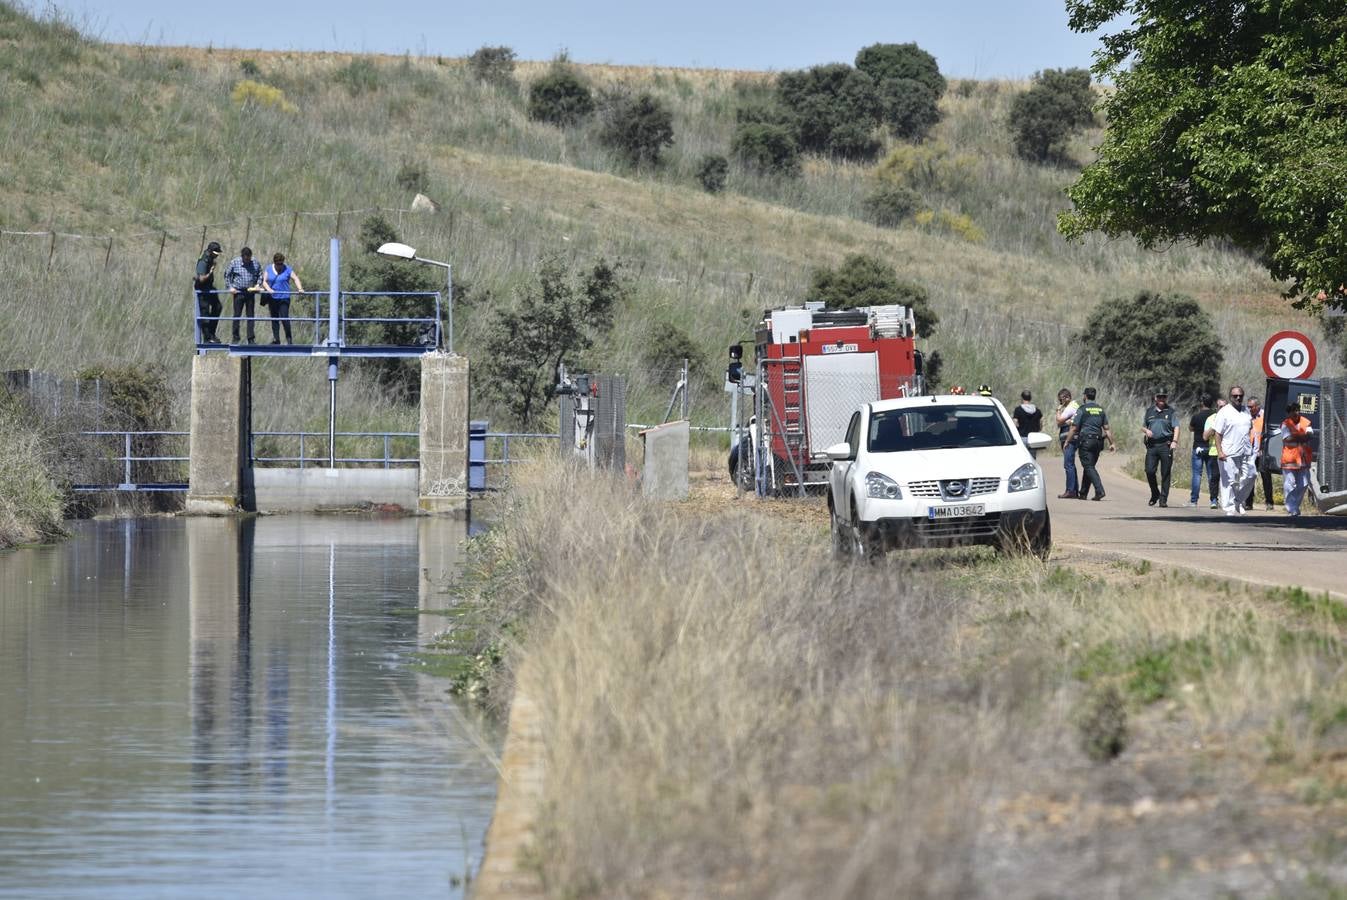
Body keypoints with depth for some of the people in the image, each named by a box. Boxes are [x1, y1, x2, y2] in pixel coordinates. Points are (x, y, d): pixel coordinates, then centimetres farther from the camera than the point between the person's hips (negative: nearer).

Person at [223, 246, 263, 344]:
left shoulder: (256, 264, 3)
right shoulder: (234, 263, -3)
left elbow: (260, 275, 17)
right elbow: (227, 275, 6)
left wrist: (258, 284, 0)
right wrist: (230, 287, -4)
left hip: (250, 292, 2)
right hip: (238, 292, -2)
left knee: (251, 316, 4)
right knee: (237, 316, 0)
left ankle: (251, 339, 9)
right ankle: (235, 338, 8)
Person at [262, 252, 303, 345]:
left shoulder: (287, 270, 2)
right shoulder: (268, 270, 8)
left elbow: (295, 279, 0)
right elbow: (264, 281, 2)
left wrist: (300, 289, -17)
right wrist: (268, 289, -17)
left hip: (284, 298, -3)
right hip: (273, 298, 3)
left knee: (284, 318, -14)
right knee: (274, 319, 7)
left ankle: (288, 338, -6)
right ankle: (276, 339, 12)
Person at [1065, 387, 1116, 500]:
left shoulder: (1082, 409, -5)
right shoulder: (1101, 410, 12)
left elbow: (1074, 428, -7)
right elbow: (1106, 428, 10)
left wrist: (1067, 441, 2)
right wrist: (1112, 443, 13)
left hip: (1086, 441, -6)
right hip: (1098, 441, 6)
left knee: (1089, 467, -8)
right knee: (1089, 466, 14)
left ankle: (1099, 490, -24)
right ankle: (1083, 493, 17)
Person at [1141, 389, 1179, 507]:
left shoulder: (1171, 412, 5)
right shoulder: (1149, 411, 14)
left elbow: (1176, 428, -1)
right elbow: (1143, 426, 20)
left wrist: (1174, 441, -16)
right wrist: (1146, 431, -3)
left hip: (1165, 445, -2)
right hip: (1152, 445, 2)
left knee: (1165, 474, -2)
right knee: (1149, 471, -6)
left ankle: (1163, 499, 3)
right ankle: (1155, 494, 16)